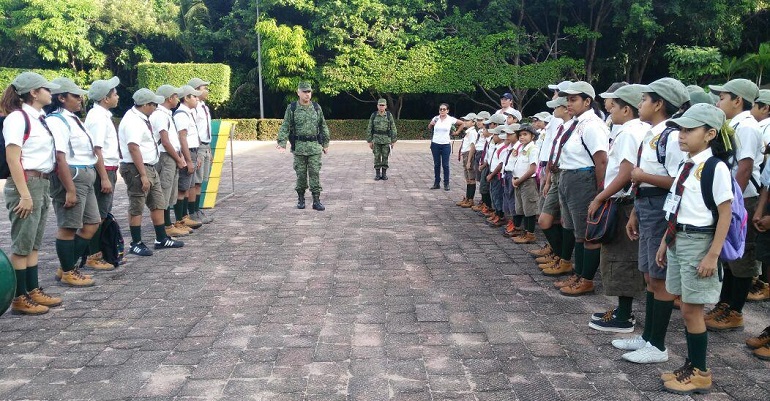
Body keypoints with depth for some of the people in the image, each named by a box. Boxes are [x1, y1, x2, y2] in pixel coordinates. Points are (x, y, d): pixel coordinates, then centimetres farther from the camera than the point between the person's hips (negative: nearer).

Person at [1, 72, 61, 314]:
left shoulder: (38, 119, 14)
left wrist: (43, 188, 12)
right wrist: (25, 194, -20)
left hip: (43, 184, 8)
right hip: (26, 184, -8)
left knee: (33, 244, 14)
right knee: (22, 245, -2)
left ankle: (33, 291, 22)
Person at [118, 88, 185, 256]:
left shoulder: (141, 119, 12)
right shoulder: (133, 121, -18)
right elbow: (133, 148, -25)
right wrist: (143, 175, -26)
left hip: (150, 168, 10)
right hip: (136, 169, -10)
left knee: (158, 204, 14)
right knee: (136, 208, 0)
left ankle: (161, 239, 23)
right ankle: (136, 244, 10)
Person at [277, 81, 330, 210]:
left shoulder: (316, 107, 5)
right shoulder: (292, 108, -1)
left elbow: (323, 127, 11)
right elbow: (285, 127, -3)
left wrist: (326, 144, 10)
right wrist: (282, 143, -15)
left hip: (315, 147, 1)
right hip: (299, 147, -1)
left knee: (315, 174, -3)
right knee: (301, 174, 6)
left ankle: (316, 201, -1)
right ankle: (300, 199, 19)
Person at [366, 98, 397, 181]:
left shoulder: (389, 115, -2)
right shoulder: (373, 115, -1)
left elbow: (393, 128, 0)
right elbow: (369, 129, 2)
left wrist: (393, 141, -4)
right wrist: (370, 141, -2)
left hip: (386, 139, 0)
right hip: (376, 139, 0)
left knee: (385, 157, 2)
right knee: (377, 157, 1)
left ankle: (384, 174, 11)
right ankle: (377, 174, 8)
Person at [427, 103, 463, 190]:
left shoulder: (451, 119, -3)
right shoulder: (435, 118, 2)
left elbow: (461, 123, 10)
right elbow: (429, 128, 15)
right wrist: (431, 124, -5)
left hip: (446, 145, -2)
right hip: (435, 144, 2)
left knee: (445, 165, -1)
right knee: (436, 164, 8)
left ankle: (446, 184, 7)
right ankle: (436, 183, 14)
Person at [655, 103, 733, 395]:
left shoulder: (716, 168, -14)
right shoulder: (685, 166, 10)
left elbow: (725, 214, -15)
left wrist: (713, 254, -18)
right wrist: (665, 242, 17)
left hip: (698, 241, -8)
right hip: (678, 239, 8)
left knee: (692, 309, 0)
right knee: (687, 308, 14)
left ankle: (700, 374, 14)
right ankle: (691, 366, 26)